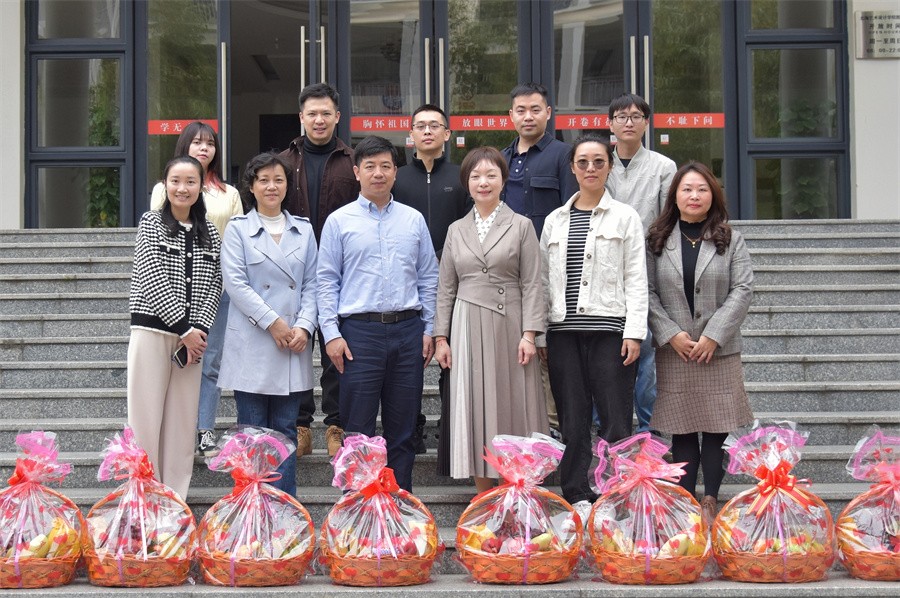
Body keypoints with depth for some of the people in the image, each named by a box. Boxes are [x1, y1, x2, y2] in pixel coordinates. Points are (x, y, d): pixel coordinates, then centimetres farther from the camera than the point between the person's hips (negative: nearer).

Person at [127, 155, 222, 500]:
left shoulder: (209, 233, 11)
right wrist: (184, 328, -13)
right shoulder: (152, 223, 1)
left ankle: (176, 499, 11)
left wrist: (198, 328, -10)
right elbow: (153, 280, -8)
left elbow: (213, 285, 5)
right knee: (146, 413, -3)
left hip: (193, 335, 3)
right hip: (153, 330, -3)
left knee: (183, 419, 5)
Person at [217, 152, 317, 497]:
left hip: (294, 343, 3)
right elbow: (235, 283, -6)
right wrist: (272, 322, -12)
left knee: (285, 429, 6)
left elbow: (312, 284, 9)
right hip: (252, 343, -3)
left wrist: (304, 327, -6)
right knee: (253, 432, 1)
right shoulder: (237, 229, 3)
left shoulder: (304, 230, 13)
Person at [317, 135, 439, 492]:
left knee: (403, 430, 8)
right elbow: (327, 280, 3)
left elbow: (428, 279, 13)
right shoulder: (340, 221, 4)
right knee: (358, 430, 0)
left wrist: (429, 330, 5)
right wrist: (331, 333, -6)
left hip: (407, 331, 3)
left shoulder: (414, 220, 11)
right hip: (359, 331, -2)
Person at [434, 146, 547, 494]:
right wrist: (441, 337, 5)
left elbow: (531, 285, -1)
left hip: (509, 325, -2)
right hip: (469, 328, 2)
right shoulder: (456, 230, 11)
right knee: (475, 408, 3)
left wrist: (529, 334, -10)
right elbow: (446, 289, 12)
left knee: (513, 406, 0)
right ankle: (484, 495, 11)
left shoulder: (521, 226, 4)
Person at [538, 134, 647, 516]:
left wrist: (634, 332, -8)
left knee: (615, 420, -5)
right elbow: (544, 281, 14)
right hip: (564, 331, 3)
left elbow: (636, 280, 1)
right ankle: (577, 496, 11)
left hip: (609, 329, -3)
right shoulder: (555, 220, 14)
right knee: (572, 420, 4)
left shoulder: (625, 217, 6)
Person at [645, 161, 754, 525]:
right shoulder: (657, 241, 6)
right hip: (674, 350, 0)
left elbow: (743, 290, -3)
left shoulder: (730, 240, 5)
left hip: (719, 350, 0)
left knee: (716, 426, 1)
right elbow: (648, 292, 0)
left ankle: (710, 499, 10)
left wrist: (713, 335, -12)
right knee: (681, 428, 4)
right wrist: (671, 334, -11)